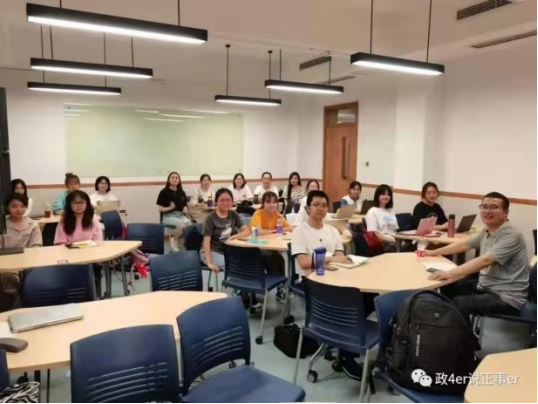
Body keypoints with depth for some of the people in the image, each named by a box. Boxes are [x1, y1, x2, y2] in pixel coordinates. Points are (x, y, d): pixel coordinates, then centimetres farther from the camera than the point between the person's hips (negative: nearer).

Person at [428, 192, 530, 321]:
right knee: (448, 287, 12)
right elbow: (463, 245, 20)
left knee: (458, 304, -25)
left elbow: (485, 260, -34)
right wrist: (433, 252, 21)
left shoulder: (511, 235, -21)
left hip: (507, 298, -9)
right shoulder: (486, 232, 6)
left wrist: (450, 274, -42)